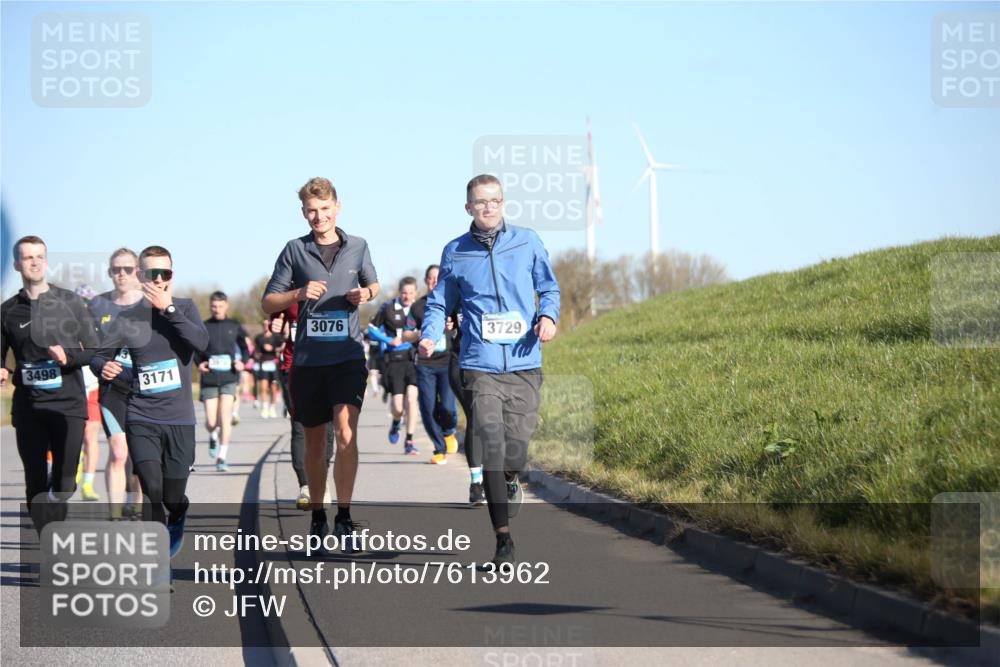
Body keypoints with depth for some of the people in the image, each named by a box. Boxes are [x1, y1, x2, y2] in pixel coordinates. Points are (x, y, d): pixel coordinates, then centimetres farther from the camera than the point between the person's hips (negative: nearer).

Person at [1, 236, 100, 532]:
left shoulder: (71, 302, 5)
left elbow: (94, 351, 6)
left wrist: (68, 355, -13)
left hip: (69, 405, -1)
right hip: (28, 408, 1)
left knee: (64, 483, -4)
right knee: (36, 484, -2)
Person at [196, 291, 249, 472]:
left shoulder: (235, 327, 5)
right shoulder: (203, 327, 3)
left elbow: (245, 348, 17)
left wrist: (242, 362, -1)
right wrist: (199, 363, -6)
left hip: (229, 378, 0)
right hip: (209, 379, 0)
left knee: (225, 417, -13)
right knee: (211, 422, -2)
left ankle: (222, 457, -7)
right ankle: (213, 437, 36)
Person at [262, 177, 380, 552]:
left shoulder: (357, 247, 6)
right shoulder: (295, 250, 3)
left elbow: (373, 285, 24)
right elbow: (268, 304, 4)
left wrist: (365, 294, 0)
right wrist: (299, 293, -14)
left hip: (347, 356, -1)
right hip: (308, 359, 1)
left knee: (346, 431, -18)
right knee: (314, 440, 10)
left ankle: (344, 517, -13)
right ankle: (317, 516, 25)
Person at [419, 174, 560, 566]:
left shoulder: (527, 242, 7)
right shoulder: (455, 252, 8)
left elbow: (549, 287, 16)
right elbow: (440, 303, 15)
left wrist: (548, 316, -4)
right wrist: (430, 336, -3)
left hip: (524, 364, 1)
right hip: (480, 365, -1)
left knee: (516, 449, 0)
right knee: (491, 447, -13)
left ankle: (510, 481, 41)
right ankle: (503, 541, -9)